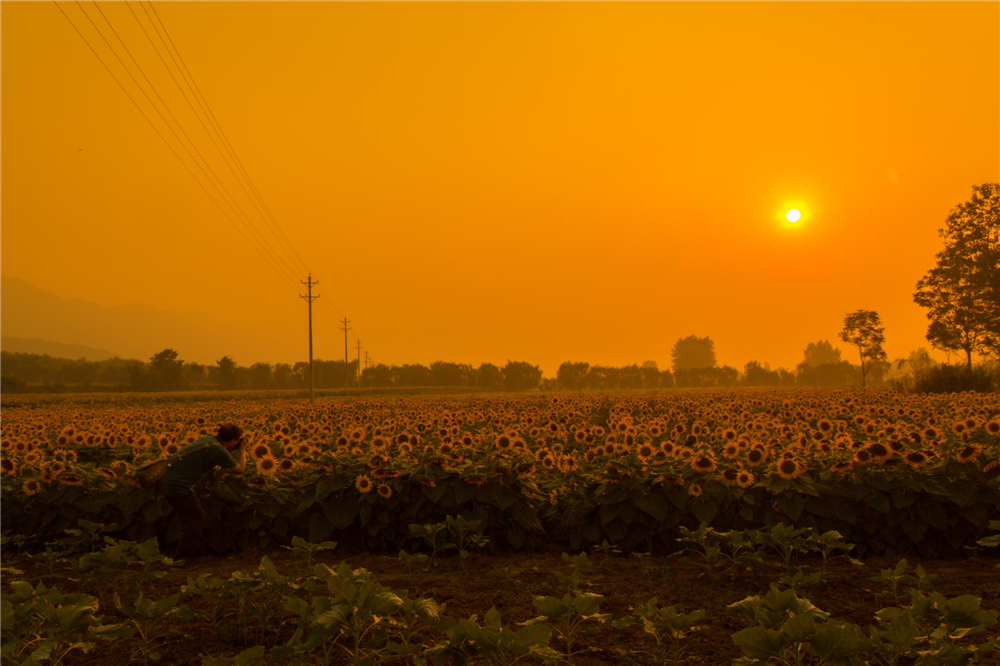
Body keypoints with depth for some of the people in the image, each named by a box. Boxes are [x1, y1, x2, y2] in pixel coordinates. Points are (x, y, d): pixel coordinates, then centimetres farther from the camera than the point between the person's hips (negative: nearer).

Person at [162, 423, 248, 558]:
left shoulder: (207, 440, 12)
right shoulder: (218, 450, -15)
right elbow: (240, 470, -3)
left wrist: (233, 450, 19)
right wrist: (242, 450, 11)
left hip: (169, 480, 10)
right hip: (178, 486, -10)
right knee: (196, 520, -2)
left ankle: (198, 555, 23)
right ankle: (183, 558, 1)